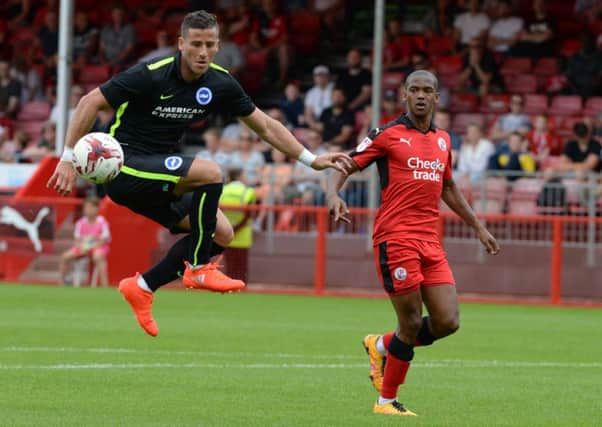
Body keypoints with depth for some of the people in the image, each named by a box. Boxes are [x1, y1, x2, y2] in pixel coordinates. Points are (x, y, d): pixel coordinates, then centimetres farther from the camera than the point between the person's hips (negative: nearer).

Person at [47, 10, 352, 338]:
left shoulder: (220, 84, -2)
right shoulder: (151, 76, -20)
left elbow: (265, 126, 9)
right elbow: (90, 103, -17)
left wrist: (312, 160, 4)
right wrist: (68, 158, -20)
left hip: (156, 171, 8)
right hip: (123, 166, -8)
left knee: (221, 234, -1)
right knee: (210, 173, -27)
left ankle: (142, 287, 7)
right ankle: (198, 269, -14)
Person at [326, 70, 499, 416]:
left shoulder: (443, 140, 16)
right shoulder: (388, 135, -1)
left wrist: (478, 226, 29)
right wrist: (334, 194, -23)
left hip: (431, 242, 6)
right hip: (396, 239, -6)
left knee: (447, 322, -3)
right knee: (411, 324, -7)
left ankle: (382, 345, 23)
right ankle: (387, 400, 11)